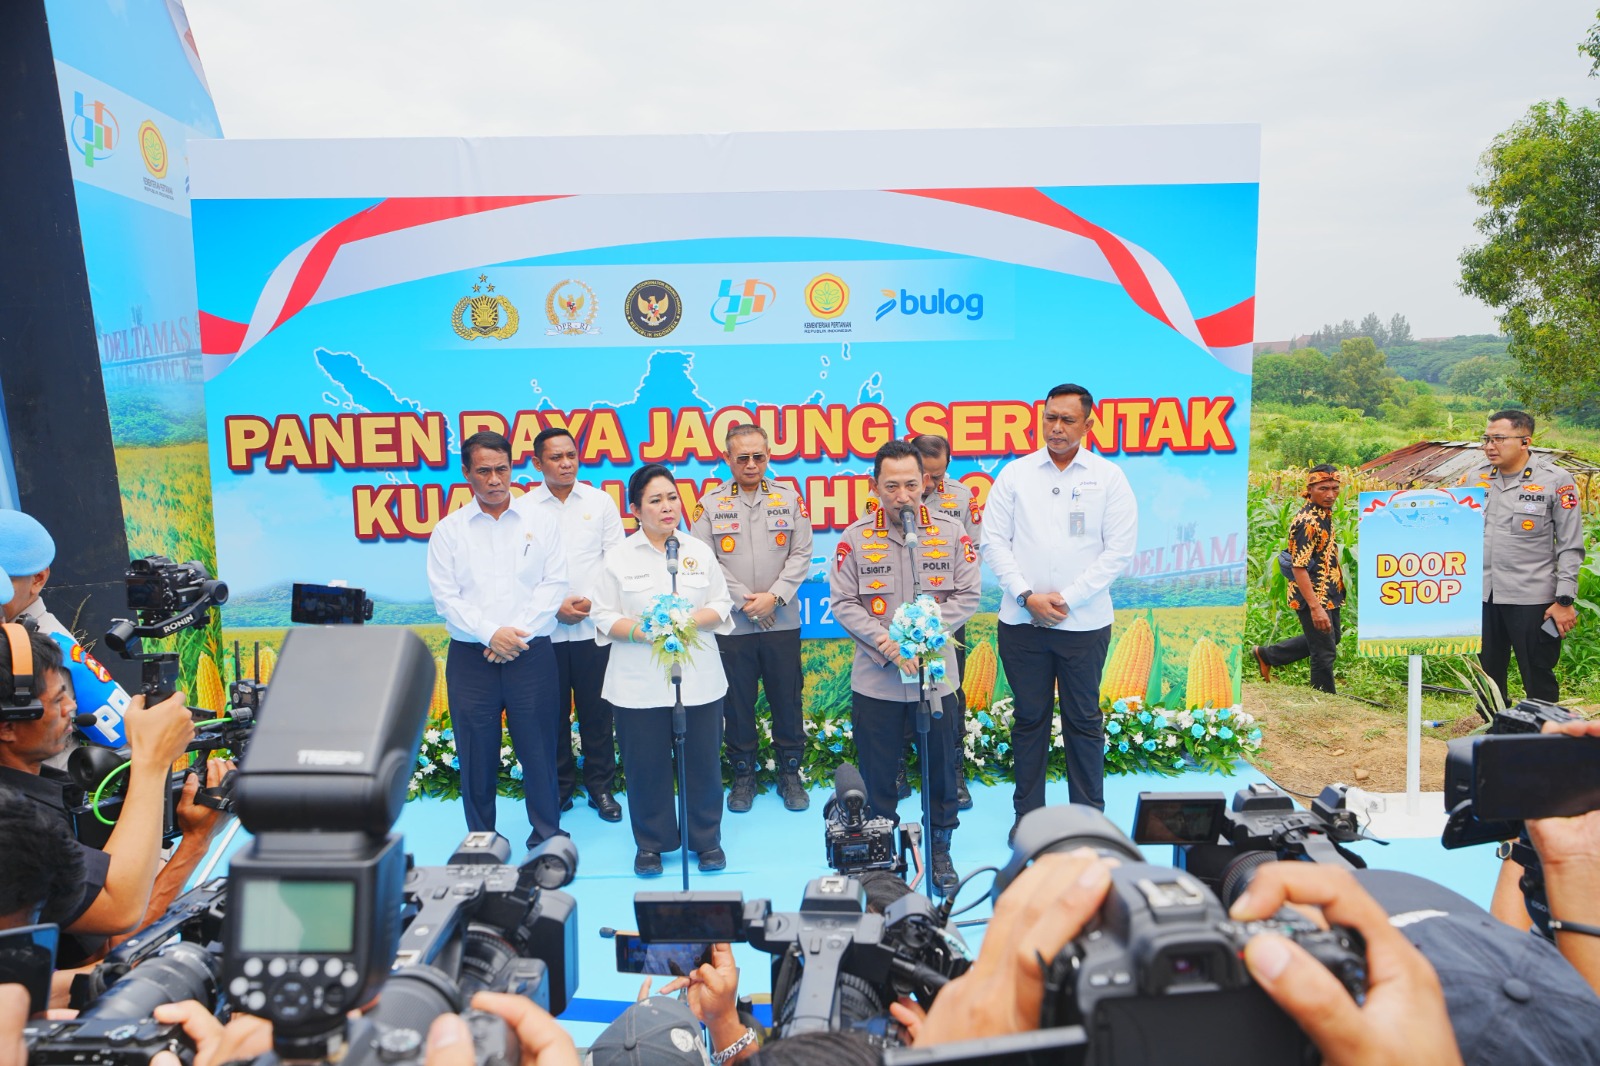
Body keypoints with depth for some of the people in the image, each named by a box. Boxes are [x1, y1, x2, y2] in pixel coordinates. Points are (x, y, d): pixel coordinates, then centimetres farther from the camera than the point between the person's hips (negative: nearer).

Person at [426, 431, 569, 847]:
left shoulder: (541, 523, 6)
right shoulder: (449, 529, 6)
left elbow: (553, 585, 0)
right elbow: (445, 596, -1)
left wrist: (518, 632, -11)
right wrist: (491, 633, -13)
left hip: (531, 654, 0)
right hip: (471, 657, 0)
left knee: (538, 749, 3)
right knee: (476, 754, 6)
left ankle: (546, 837, 18)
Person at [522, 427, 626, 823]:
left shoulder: (599, 501, 4)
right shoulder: (524, 507, 1)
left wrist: (592, 600, -8)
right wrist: (554, 607, -7)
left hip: (594, 625, 0)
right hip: (545, 629, 0)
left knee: (596, 711, 5)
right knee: (551, 711, 7)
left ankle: (601, 786, 20)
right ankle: (558, 786, 23)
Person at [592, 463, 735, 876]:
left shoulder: (699, 552, 7)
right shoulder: (619, 556, 1)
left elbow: (722, 605, 8)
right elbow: (604, 617, -2)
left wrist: (692, 620, -12)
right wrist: (644, 633, -18)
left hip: (699, 679, 2)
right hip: (639, 683, -1)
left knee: (702, 762, 7)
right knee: (646, 766, 6)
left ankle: (707, 840, 24)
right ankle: (650, 844, 24)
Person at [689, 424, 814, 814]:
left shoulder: (789, 498, 4)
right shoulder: (710, 503, 1)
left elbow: (801, 554, 1)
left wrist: (774, 596, -10)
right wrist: (743, 599, -11)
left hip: (782, 621, 1)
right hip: (732, 622, -1)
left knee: (787, 700, 8)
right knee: (737, 702, 8)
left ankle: (790, 773, 23)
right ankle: (743, 775, 23)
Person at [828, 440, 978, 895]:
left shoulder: (950, 533, 0)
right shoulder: (855, 537, -3)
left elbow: (967, 596, 0)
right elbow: (843, 603, -4)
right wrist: (886, 645, -16)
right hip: (875, 680, -1)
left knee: (941, 768, 12)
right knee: (877, 772, 9)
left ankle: (940, 850, 31)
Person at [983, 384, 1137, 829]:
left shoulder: (1108, 477, 2)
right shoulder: (1015, 473, 5)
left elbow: (1119, 549, -2)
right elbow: (994, 540, 2)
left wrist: (1068, 599, -9)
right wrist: (1027, 595, -10)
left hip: (1084, 622, -1)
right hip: (1021, 621, 1)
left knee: (1083, 720, 8)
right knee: (1029, 718, 10)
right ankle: (1027, 813, 21)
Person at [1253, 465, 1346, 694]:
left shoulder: (1325, 514, 7)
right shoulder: (1307, 521, -23)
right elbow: (1299, 567, -27)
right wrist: (1315, 607, -30)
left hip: (1329, 595, 10)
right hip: (1312, 597, -10)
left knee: (1330, 639, 25)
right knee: (1324, 652, 1)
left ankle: (1267, 654, 34)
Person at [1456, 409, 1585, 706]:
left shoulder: (1556, 481, -5)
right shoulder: (1474, 478, 5)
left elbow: (1570, 547, -5)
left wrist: (1564, 600, -9)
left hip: (1532, 599, -4)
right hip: (1481, 596, 4)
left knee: (1538, 679, 6)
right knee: (1488, 674, 14)